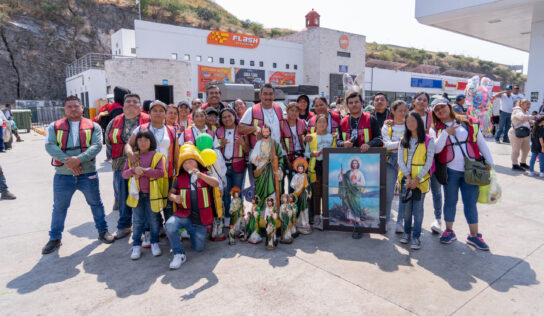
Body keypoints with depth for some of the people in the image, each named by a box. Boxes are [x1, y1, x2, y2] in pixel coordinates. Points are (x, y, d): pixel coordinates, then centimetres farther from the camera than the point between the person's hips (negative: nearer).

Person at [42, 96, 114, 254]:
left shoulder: (93, 126, 2)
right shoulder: (55, 127, 5)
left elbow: (97, 145, -12)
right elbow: (49, 146, -8)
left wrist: (78, 159, -25)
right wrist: (67, 161, -21)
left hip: (88, 174, -1)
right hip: (63, 175, 1)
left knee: (96, 204, 11)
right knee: (59, 207, 12)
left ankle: (103, 231, 28)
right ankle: (55, 238, 27)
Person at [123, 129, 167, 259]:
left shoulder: (157, 156, -3)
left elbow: (161, 172, -14)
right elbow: (124, 173, 3)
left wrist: (143, 172, -19)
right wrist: (134, 170, -17)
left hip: (152, 194, -2)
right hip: (137, 194, 2)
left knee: (153, 219, 8)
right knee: (137, 220, 8)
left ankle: (154, 243, 24)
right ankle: (136, 246, 19)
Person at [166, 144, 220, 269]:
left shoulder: (205, 175, 2)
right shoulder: (180, 178, 8)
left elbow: (216, 183, -18)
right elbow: (170, 193, 9)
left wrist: (200, 175, -35)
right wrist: (175, 197, -17)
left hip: (201, 218, 0)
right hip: (184, 215, 0)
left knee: (199, 248, 3)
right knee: (170, 225, -33)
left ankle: (191, 232, 36)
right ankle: (179, 254, -13)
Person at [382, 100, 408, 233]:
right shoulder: (387, 127, 8)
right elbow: (387, 144, -5)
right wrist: (401, 143, -20)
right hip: (391, 160, 0)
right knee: (388, 192, 3)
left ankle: (400, 222, 9)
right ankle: (385, 220, 17)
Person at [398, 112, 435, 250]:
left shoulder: (428, 140, -3)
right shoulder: (403, 140, 7)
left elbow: (429, 162, -7)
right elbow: (400, 160, 1)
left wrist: (417, 179, -14)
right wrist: (408, 177, -11)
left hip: (420, 178, -3)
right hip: (405, 178, 3)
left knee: (418, 207, 0)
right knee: (406, 206, 8)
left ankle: (416, 236, 9)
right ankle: (407, 232, 24)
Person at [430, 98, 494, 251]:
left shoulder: (469, 123, 5)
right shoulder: (436, 129, 3)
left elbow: (481, 143, 8)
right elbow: (436, 149, -10)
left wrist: (489, 162, 4)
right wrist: (446, 133, -18)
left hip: (471, 170, 1)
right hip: (450, 170, 0)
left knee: (470, 202, 6)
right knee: (450, 201, 10)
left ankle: (474, 235, 18)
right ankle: (449, 231, 25)